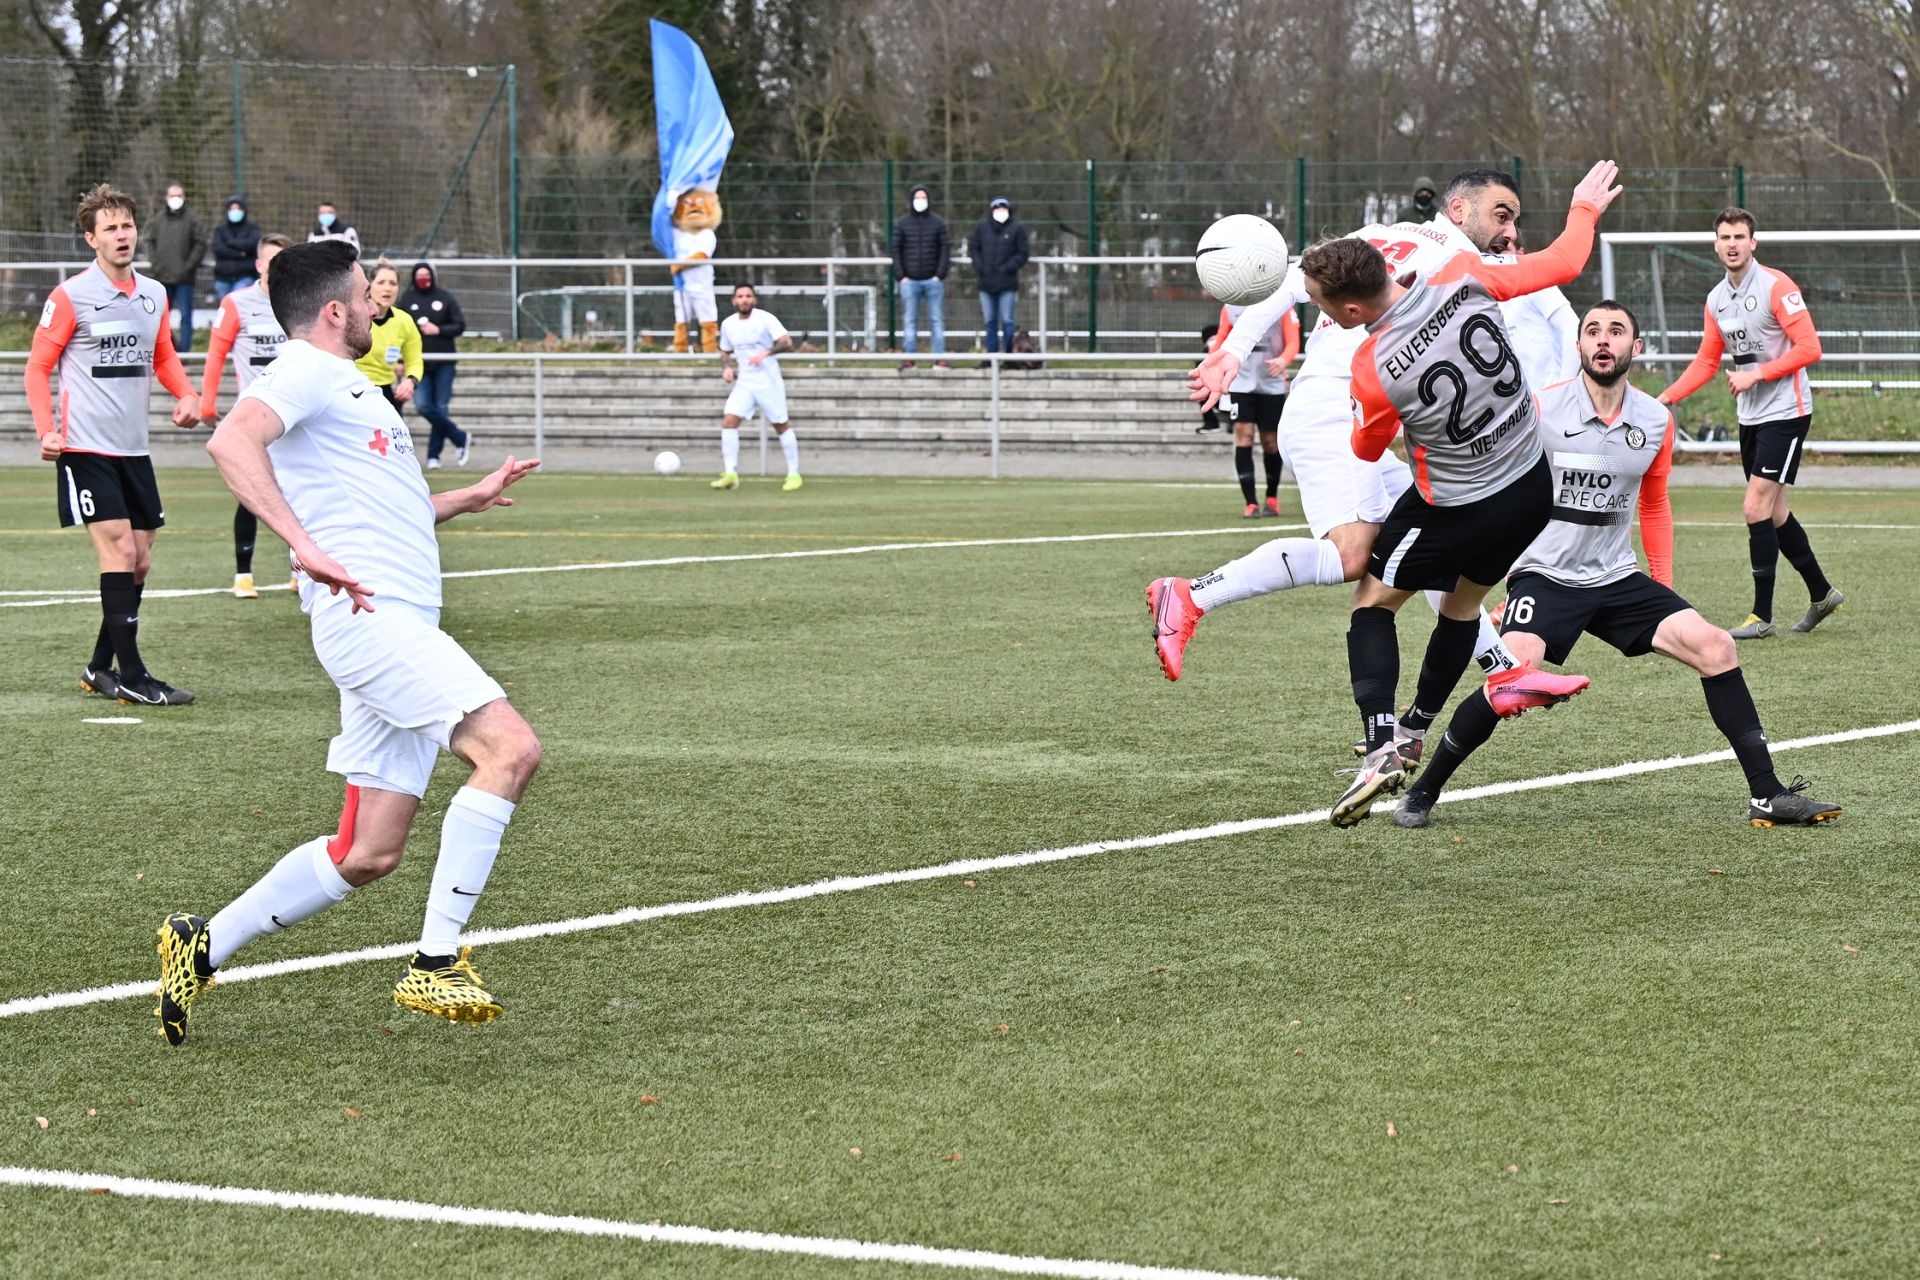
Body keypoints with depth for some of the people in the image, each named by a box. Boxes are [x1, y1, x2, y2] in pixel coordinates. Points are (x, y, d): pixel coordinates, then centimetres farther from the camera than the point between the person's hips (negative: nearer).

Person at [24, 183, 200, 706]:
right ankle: (130, 674, -11)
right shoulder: (70, 297, -7)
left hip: (133, 448, 6)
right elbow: (38, 367, -2)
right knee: (119, 550, -13)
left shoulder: (154, 294, 9)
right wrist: (46, 429, -14)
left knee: (139, 563, 8)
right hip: (86, 447, -6)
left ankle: (101, 667, 20)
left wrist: (185, 395, 3)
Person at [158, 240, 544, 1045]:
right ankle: (436, 962, -23)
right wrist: (306, 546, -32)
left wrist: (470, 498, 37)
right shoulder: (305, 373, -4)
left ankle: (203, 946, 18)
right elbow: (231, 441, -25)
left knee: (369, 852, 7)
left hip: (400, 627, 10)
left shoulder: (346, 387, 27)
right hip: (367, 614, -10)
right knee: (510, 747, -23)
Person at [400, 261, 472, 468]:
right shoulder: (407, 299, 4)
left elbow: (460, 325, 2)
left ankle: (434, 454, 12)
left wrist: (438, 330, -14)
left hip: (443, 361, -1)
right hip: (419, 362, 1)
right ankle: (461, 438, 5)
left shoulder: (445, 298, 3)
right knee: (423, 406, -11)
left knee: (440, 408, 2)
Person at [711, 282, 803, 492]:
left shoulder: (765, 319, -10)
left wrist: (766, 353, -34)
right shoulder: (728, 324, 5)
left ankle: (794, 474, 17)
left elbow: (787, 343, -20)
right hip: (743, 384, 4)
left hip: (769, 383, -4)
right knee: (729, 422, -13)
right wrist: (726, 368, 1)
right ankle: (730, 474, -12)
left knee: (781, 426, 4)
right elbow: (725, 352, 21)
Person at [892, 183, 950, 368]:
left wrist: (940, 275, -8)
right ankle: (909, 358, 4)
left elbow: (945, 249, 2)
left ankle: (939, 358, 1)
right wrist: (900, 276, -5)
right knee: (911, 321, 2)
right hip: (910, 280, 0)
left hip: (933, 281, 0)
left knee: (937, 320, 0)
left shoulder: (938, 223, 5)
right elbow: (896, 250, 5)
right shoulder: (902, 224, 6)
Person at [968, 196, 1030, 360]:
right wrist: (979, 266, -2)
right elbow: (973, 248, 13)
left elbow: (1022, 254, -2)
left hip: (1007, 284, -4)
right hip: (987, 283, 4)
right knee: (990, 321, 8)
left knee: (1007, 321, -4)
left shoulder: (1016, 229, -2)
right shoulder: (982, 228, 7)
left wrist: (1007, 268, -12)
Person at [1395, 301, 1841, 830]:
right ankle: (1421, 794, -11)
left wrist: (1664, 584, 15)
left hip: (1619, 578, 5)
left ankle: (1767, 796, 0)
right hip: (1545, 574, -5)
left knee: (1715, 647, -9)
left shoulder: (1656, 422, 3)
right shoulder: (1541, 410, -10)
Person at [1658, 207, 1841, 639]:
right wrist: (1666, 397, 3)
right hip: (1751, 417, 8)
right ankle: (1822, 594, 29)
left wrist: (1756, 374, -20)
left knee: (1756, 508, -13)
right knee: (1775, 514, 12)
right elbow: (1706, 362, 16)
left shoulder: (1776, 286, -13)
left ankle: (1762, 617, -8)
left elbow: (1809, 348, -17)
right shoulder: (1716, 300, 9)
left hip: (1785, 412, -8)